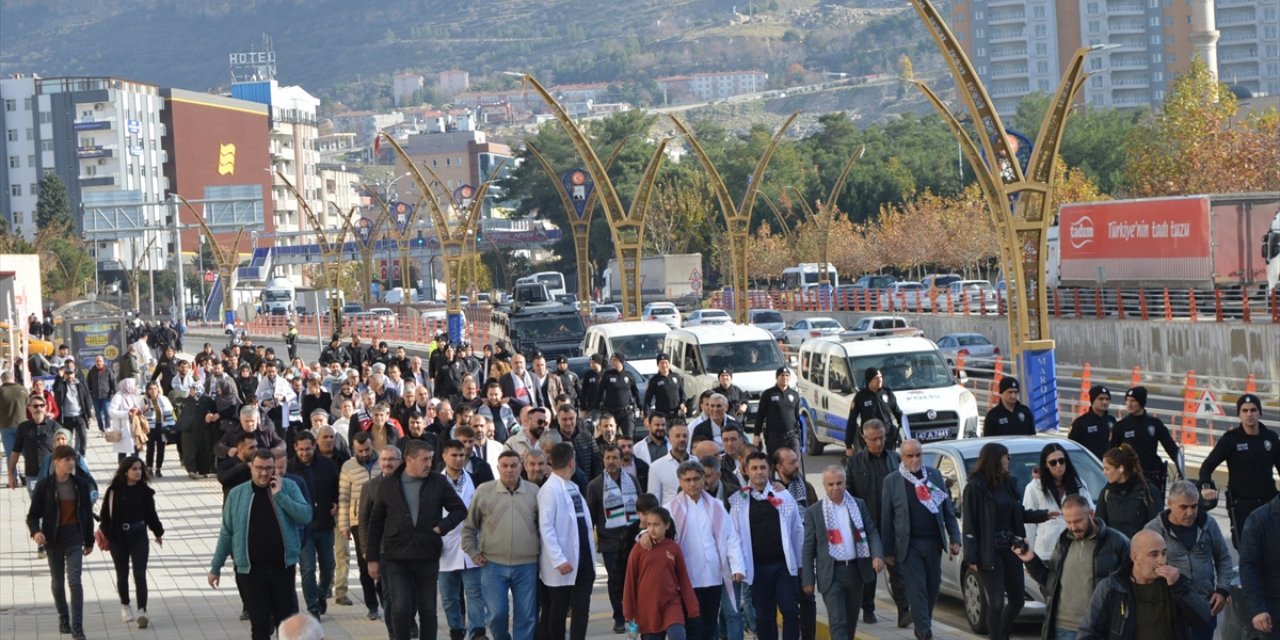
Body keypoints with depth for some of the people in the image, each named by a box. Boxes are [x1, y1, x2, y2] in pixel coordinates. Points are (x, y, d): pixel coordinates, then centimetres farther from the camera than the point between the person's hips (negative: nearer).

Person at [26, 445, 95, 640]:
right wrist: (35, 532, -24)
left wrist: (89, 541, 10)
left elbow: (87, 513, 7)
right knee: (58, 582, 14)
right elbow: (33, 514, -4)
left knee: (75, 581, -11)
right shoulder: (44, 485, -6)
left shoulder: (81, 484, 0)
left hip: (75, 539, 0)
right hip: (53, 539, 0)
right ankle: (63, 617, 37)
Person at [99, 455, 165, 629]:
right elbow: (105, 513, -3)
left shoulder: (144, 490, -1)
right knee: (122, 575, 12)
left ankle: (142, 612, -14)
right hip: (118, 538, 0)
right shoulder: (114, 490, -7)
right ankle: (125, 606, 33)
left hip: (139, 537, 0)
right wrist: (104, 535, -6)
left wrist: (158, 532, 16)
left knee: (140, 575, -9)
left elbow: (151, 512, 9)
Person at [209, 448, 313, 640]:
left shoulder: (288, 488, 1)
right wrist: (216, 567, 8)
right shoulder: (237, 494, 3)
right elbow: (226, 533, 7)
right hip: (251, 571, 0)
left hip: (283, 568, 0)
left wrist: (280, 496, -16)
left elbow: (306, 516, -10)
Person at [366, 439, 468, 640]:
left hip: (428, 557, 1)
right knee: (400, 609, -11)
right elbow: (375, 523, 7)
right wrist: (372, 558, 4)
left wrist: (442, 527, -8)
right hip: (397, 559, -1)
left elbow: (460, 509, 9)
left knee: (428, 610, 8)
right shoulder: (389, 484, 1)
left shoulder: (438, 482, 1)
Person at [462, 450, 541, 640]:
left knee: (526, 616, 2)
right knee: (496, 613, -3)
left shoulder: (534, 492, 4)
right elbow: (469, 526, 8)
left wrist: (543, 550, 8)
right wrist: (473, 553, 4)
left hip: (526, 565, 1)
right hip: (493, 565, -1)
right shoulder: (484, 491, 1)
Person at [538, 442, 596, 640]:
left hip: (583, 560, 7)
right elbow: (546, 527, -17)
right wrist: (559, 560, -22)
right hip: (563, 564, -7)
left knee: (581, 610, 3)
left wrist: (591, 553, 10)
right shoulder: (550, 489, -12)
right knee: (558, 611, 4)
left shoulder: (573, 488, 13)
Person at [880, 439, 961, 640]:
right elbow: (886, 518, -1)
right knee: (917, 589, -7)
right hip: (910, 545, -4)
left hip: (933, 542, 4)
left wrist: (954, 539, 4)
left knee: (933, 587, 10)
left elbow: (948, 509, 10)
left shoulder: (935, 475, 7)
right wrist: (887, 550, -1)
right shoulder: (892, 481, -2)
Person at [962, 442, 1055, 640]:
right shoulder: (976, 487, -11)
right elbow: (970, 524, -12)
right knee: (997, 602, -7)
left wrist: (1044, 514, 9)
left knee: (1017, 600, 11)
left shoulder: (1009, 483, 9)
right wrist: (971, 557, -15)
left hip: (1010, 548, 7)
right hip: (989, 551, -7)